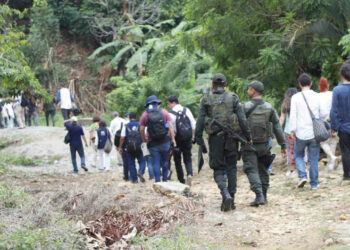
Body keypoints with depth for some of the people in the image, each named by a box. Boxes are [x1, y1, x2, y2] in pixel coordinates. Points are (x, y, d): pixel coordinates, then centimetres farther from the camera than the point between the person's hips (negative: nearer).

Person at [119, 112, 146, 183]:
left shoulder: (126, 126, 1)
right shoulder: (140, 125, 1)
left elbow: (122, 138, -3)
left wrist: (120, 147, 5)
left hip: (129, 148, 1)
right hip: (138, 147, -1)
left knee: (131, 164, 8)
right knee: (141, 161, 10)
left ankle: (134, 179, 7)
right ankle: (140, 172, -18)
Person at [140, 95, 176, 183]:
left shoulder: (145, 115, -1)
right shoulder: (164, 112, 2)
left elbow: (141, 129, -1)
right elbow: (170, 126, -3)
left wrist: (144, 139, 14)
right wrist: (173, 139, -1)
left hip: (153, 143, -1)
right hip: (165, 141, 1)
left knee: (156, 163, 2)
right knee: (165, 161, 13)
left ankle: (158, 182, -1)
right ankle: (165, 180, 16)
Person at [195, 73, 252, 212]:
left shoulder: (206, 99, 1)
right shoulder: (233, 97, 1)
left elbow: (200, 120, -3)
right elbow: (242, 119, -4)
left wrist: (198, 138, 1)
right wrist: (248, 136, 1)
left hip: (215, 137, -1)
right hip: (231, 137, 1)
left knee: (218, 168, 5)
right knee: (231, 167, 12)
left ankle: (226, 195, -19)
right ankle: (231, 200, 11)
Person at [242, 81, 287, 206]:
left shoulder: (245, 107, -10)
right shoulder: (269, 107, 2)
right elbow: (277, 127, 3)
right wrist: (283, 145, 6)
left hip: (249, 145, -4)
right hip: (264, 144, 4)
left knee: (252, 170, -3)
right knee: (263, 170, 17)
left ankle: (259, 195, -17)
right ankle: (264, 195, 21)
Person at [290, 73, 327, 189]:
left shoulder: (296, 97, -5)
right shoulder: (317, 96, 0)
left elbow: (293, 115, -8)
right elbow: (323, 114, 5)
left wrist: (292, 130, -2)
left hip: (301, 133, -1)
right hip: (315, 132, 1)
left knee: (299, 155, 17)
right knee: (314, 158, 8)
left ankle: (302, 176, -2)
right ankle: (314, 183, 9)